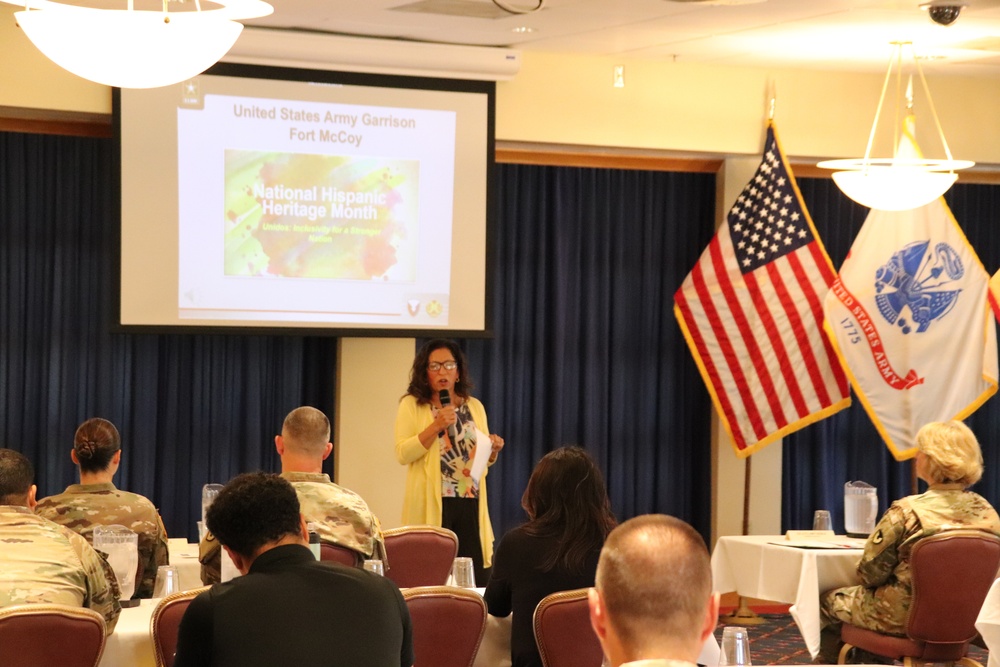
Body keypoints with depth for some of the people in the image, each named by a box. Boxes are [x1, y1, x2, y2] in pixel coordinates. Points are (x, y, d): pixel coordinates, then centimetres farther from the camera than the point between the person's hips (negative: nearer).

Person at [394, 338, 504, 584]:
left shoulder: (475, 407, 14)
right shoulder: (412, 405, 2)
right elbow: (402, 454, -8)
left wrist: (493, 449, 0)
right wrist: (435, 427, -16)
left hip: (471, 503, 4)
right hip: (431, 505, -4)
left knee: (477, 576, -1)